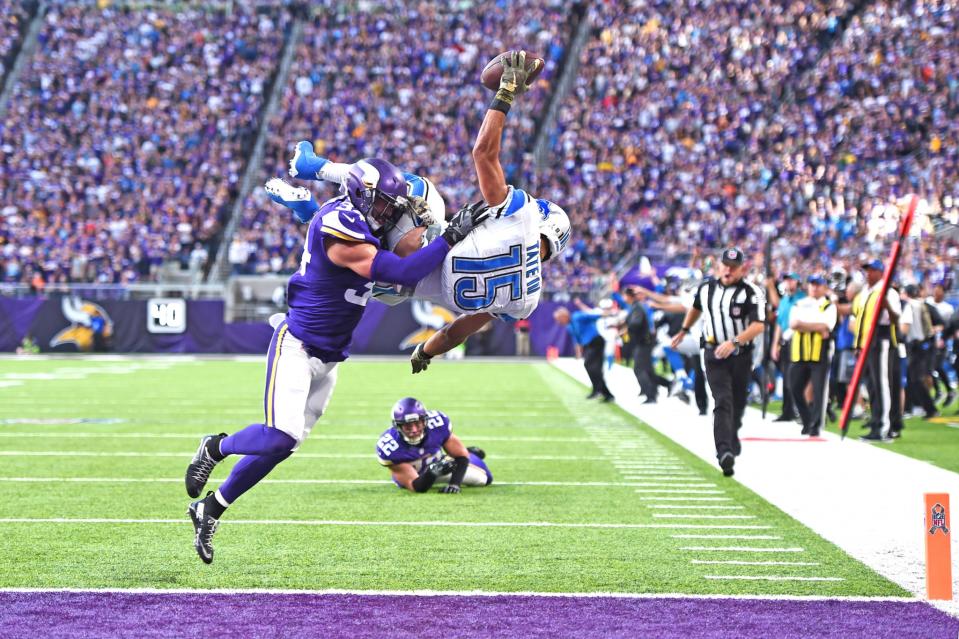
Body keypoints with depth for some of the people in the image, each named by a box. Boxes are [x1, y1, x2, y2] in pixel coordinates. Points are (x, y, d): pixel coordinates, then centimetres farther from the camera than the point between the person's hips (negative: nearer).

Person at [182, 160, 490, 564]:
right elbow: (401, 273, -25)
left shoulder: (356, 222, 6)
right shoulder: (339, 229, -23)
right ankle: (215, 448, 10)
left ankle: (210, 510, 19)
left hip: (329, 357, 9)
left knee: (282, 445, 8)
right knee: (281, 436, -21)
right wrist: (452, 237, -22)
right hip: (296, 345, -9)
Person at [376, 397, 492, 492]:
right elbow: (417, 487, -39)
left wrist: (454, 484, -37)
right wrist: (432, 473, -59)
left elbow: (461, 456, -21)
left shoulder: (437, 423, -34)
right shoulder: (389, 447, -41)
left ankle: (470, 453, 39)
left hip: (437, 462, 2)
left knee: (484, 478, 9)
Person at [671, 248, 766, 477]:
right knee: (723, 402, -14)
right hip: (713, 353, 1)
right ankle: (725, 452, -26)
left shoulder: (751, 292, -10)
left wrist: (734, 342, -32)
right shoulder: (706, 288, 5)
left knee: (737, 404, 11)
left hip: (741, 355, -1)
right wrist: (683, 331, 35)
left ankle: (732, 439, 36)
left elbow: (758, 325, -20)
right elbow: (696, 308, 28)